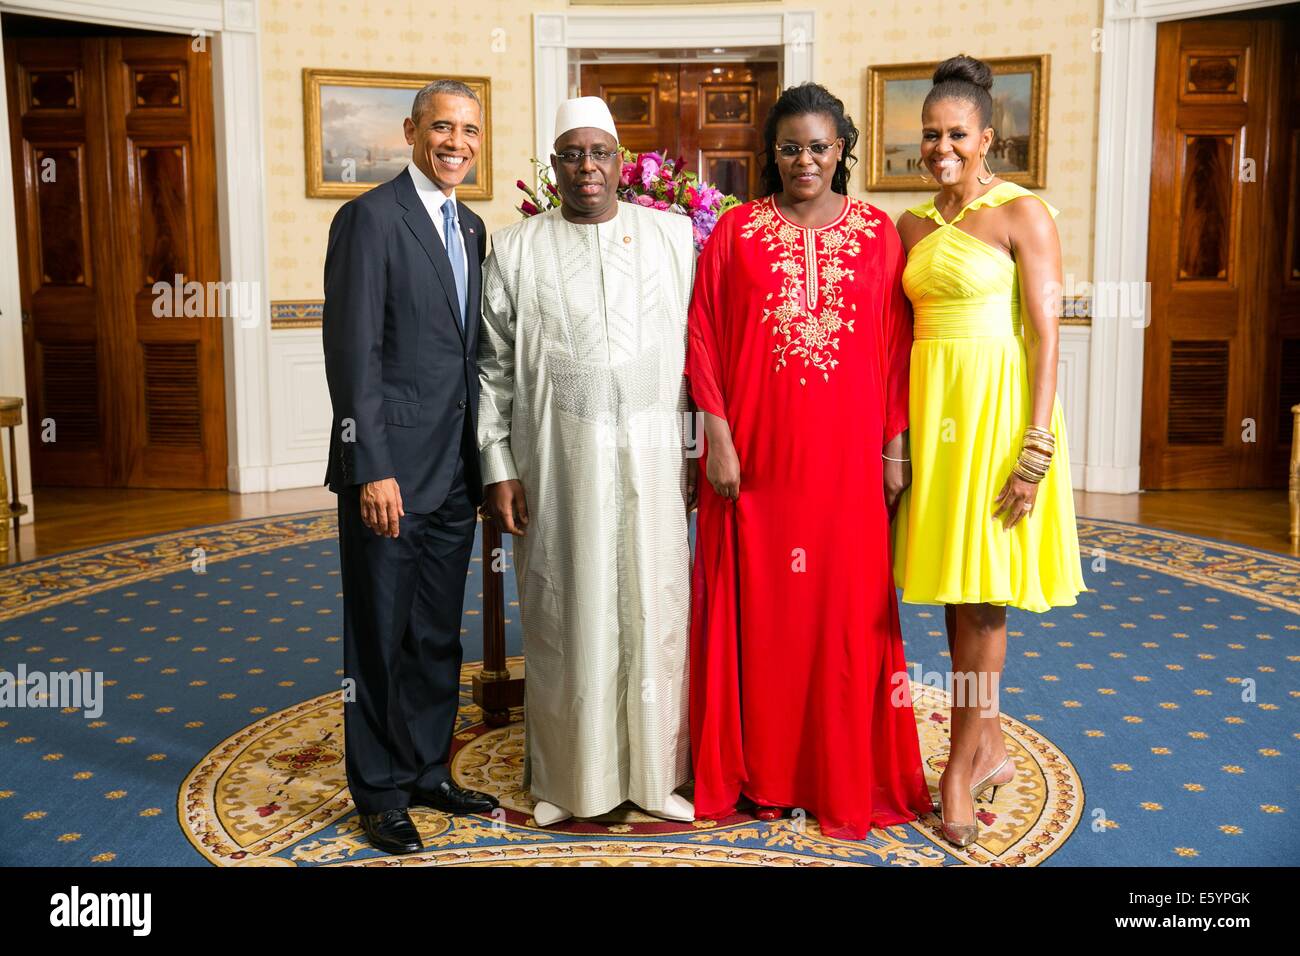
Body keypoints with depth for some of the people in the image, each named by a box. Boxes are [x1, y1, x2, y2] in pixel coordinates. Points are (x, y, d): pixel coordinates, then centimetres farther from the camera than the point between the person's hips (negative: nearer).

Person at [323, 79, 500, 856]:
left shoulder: (471, 227, 14)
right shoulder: (371, 217, -9)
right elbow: (353, 352, -15)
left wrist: (484, 457, 12)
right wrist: (373, 468, -20)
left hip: (455, 469, 7)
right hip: (390, 468, -7)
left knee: (439, 634, 16)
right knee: (382, 636, 6)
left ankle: (429, 770, 31)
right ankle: (382, 792, 21)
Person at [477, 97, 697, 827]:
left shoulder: (675, 236, 5)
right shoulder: (516, 249, 4)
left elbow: (701, 347, 5)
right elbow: (495, 367, 4)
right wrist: (498, 466, -2)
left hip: (652, 451, 1)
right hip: (558, 455, 0)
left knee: (654, 605, 6)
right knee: (568, 610, 6)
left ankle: (656, 770, 22)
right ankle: (567, 775, 22)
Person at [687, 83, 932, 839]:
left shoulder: (877, 232, 5)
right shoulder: (737, 230, 4)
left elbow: (896, 345, 4)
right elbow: (704, 338, 1)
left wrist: (894, 447, 0)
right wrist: (718, 437, -7)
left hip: (847, 456, 0)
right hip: (756, 454, 0)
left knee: (847, 612, 5)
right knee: (758, 609, 8)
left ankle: (844, 775, 22)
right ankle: (761, 770, 24)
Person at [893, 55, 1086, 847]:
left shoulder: (1023, 213, -6)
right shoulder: (912, 226, 12)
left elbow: (1046, 337, -11)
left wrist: (1035, 450, -16)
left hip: (996, 408, -6)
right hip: (932, 406, 6)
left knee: (980, 592, -1)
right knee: (955, 590, 10)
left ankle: (961, 768, 11)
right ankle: (992, 750, 24)